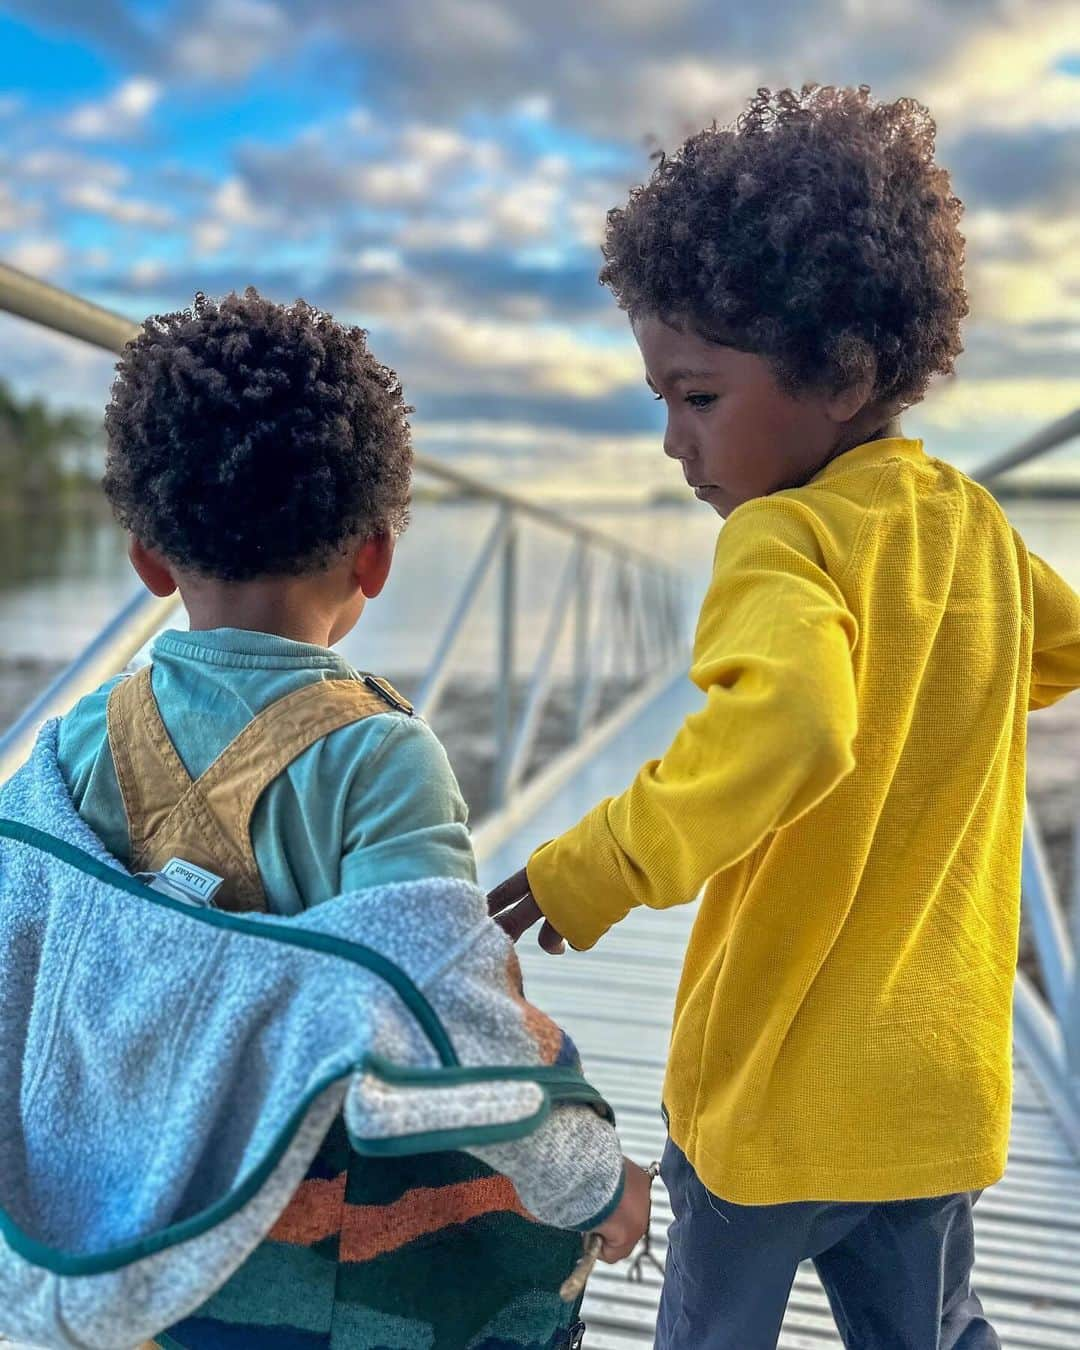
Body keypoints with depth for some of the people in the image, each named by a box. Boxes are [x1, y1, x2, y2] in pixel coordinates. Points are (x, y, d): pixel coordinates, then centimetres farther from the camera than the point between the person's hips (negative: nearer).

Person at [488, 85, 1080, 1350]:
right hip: (939, 1079, 6)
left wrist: (601, 863, -32)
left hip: (779, 1083, -6)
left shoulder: (786, 539, -22)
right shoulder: (975, 524, 1)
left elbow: (789, 727, -42)